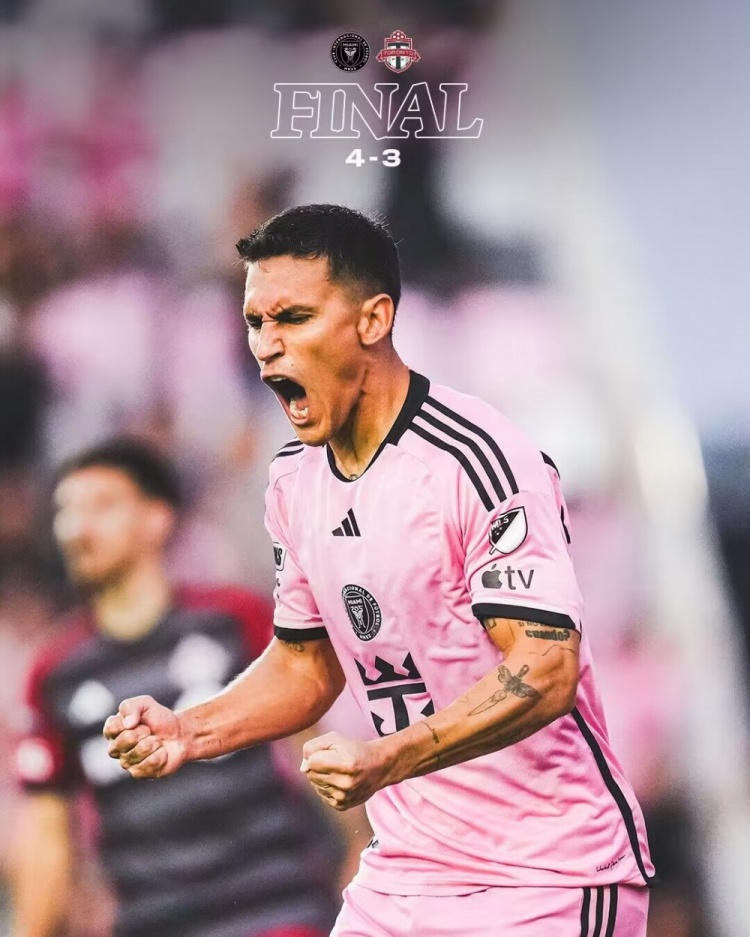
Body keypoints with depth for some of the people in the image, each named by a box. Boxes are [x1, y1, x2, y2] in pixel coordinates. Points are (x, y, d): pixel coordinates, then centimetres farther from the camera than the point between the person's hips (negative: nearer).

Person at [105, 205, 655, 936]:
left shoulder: (477, 459, -17)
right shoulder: (294, 479, 7)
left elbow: (546, 671, -24)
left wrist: (387, 760, -35)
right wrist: (187, 732, 1)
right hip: (400, 875, 7)